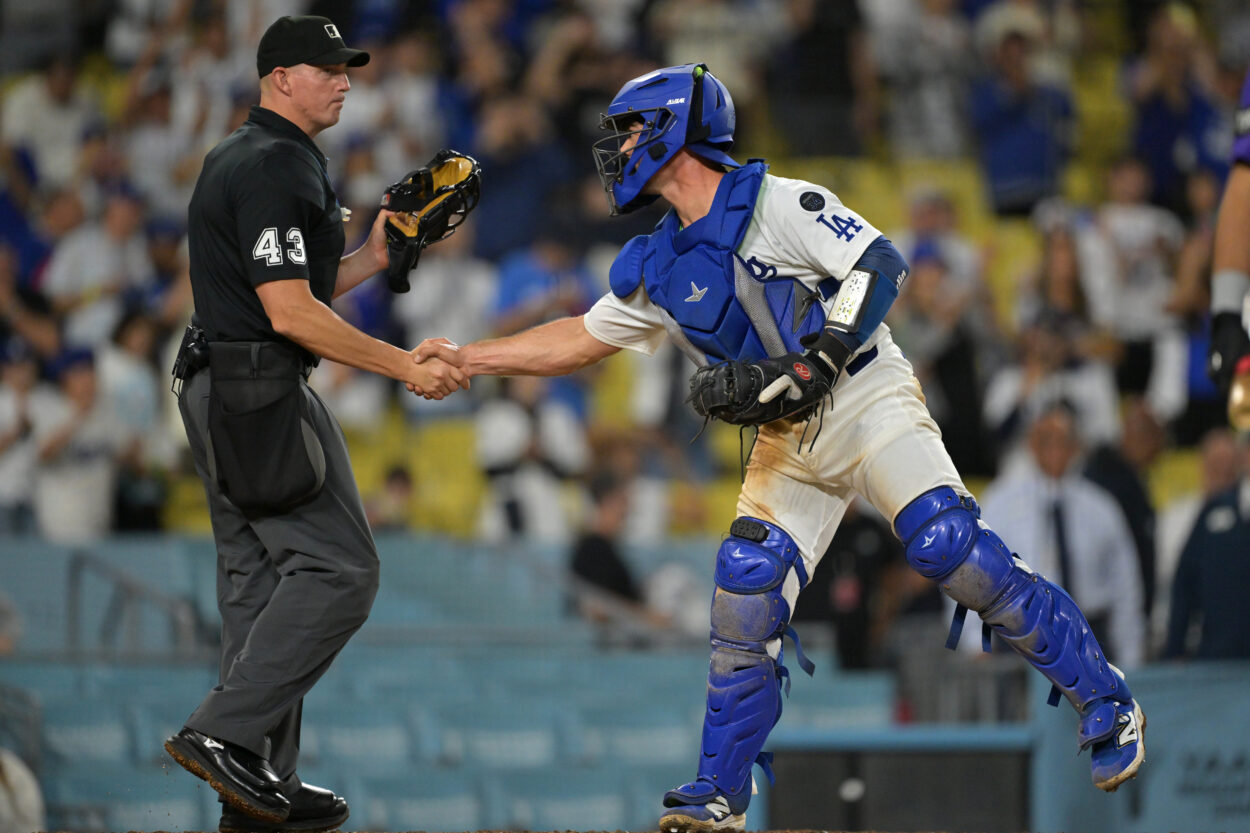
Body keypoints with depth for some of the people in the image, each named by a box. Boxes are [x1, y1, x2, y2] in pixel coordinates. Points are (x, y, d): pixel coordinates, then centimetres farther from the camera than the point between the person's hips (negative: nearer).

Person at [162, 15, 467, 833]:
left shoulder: (242, 160, 19)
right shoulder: (274, 167, -15)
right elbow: (290, 313, -21)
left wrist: (371, 258, 12)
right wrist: (405, 367, -18)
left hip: (220, 392, 11)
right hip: (263, 395, -11)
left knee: (258, 576, 10)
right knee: (340, 567, -9)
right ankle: (225, 733, -13)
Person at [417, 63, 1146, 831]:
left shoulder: (777, 204, -11)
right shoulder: (657, 270, 12)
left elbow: (880, 266, -19)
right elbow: (580, 339, 24)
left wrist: (814, 365, -26)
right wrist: (466, 359, 21)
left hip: (867, 401, -7)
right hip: (789, 443, 7)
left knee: (952, 551, -22)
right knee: (746, 595, -5)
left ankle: (1105, 701, -11)